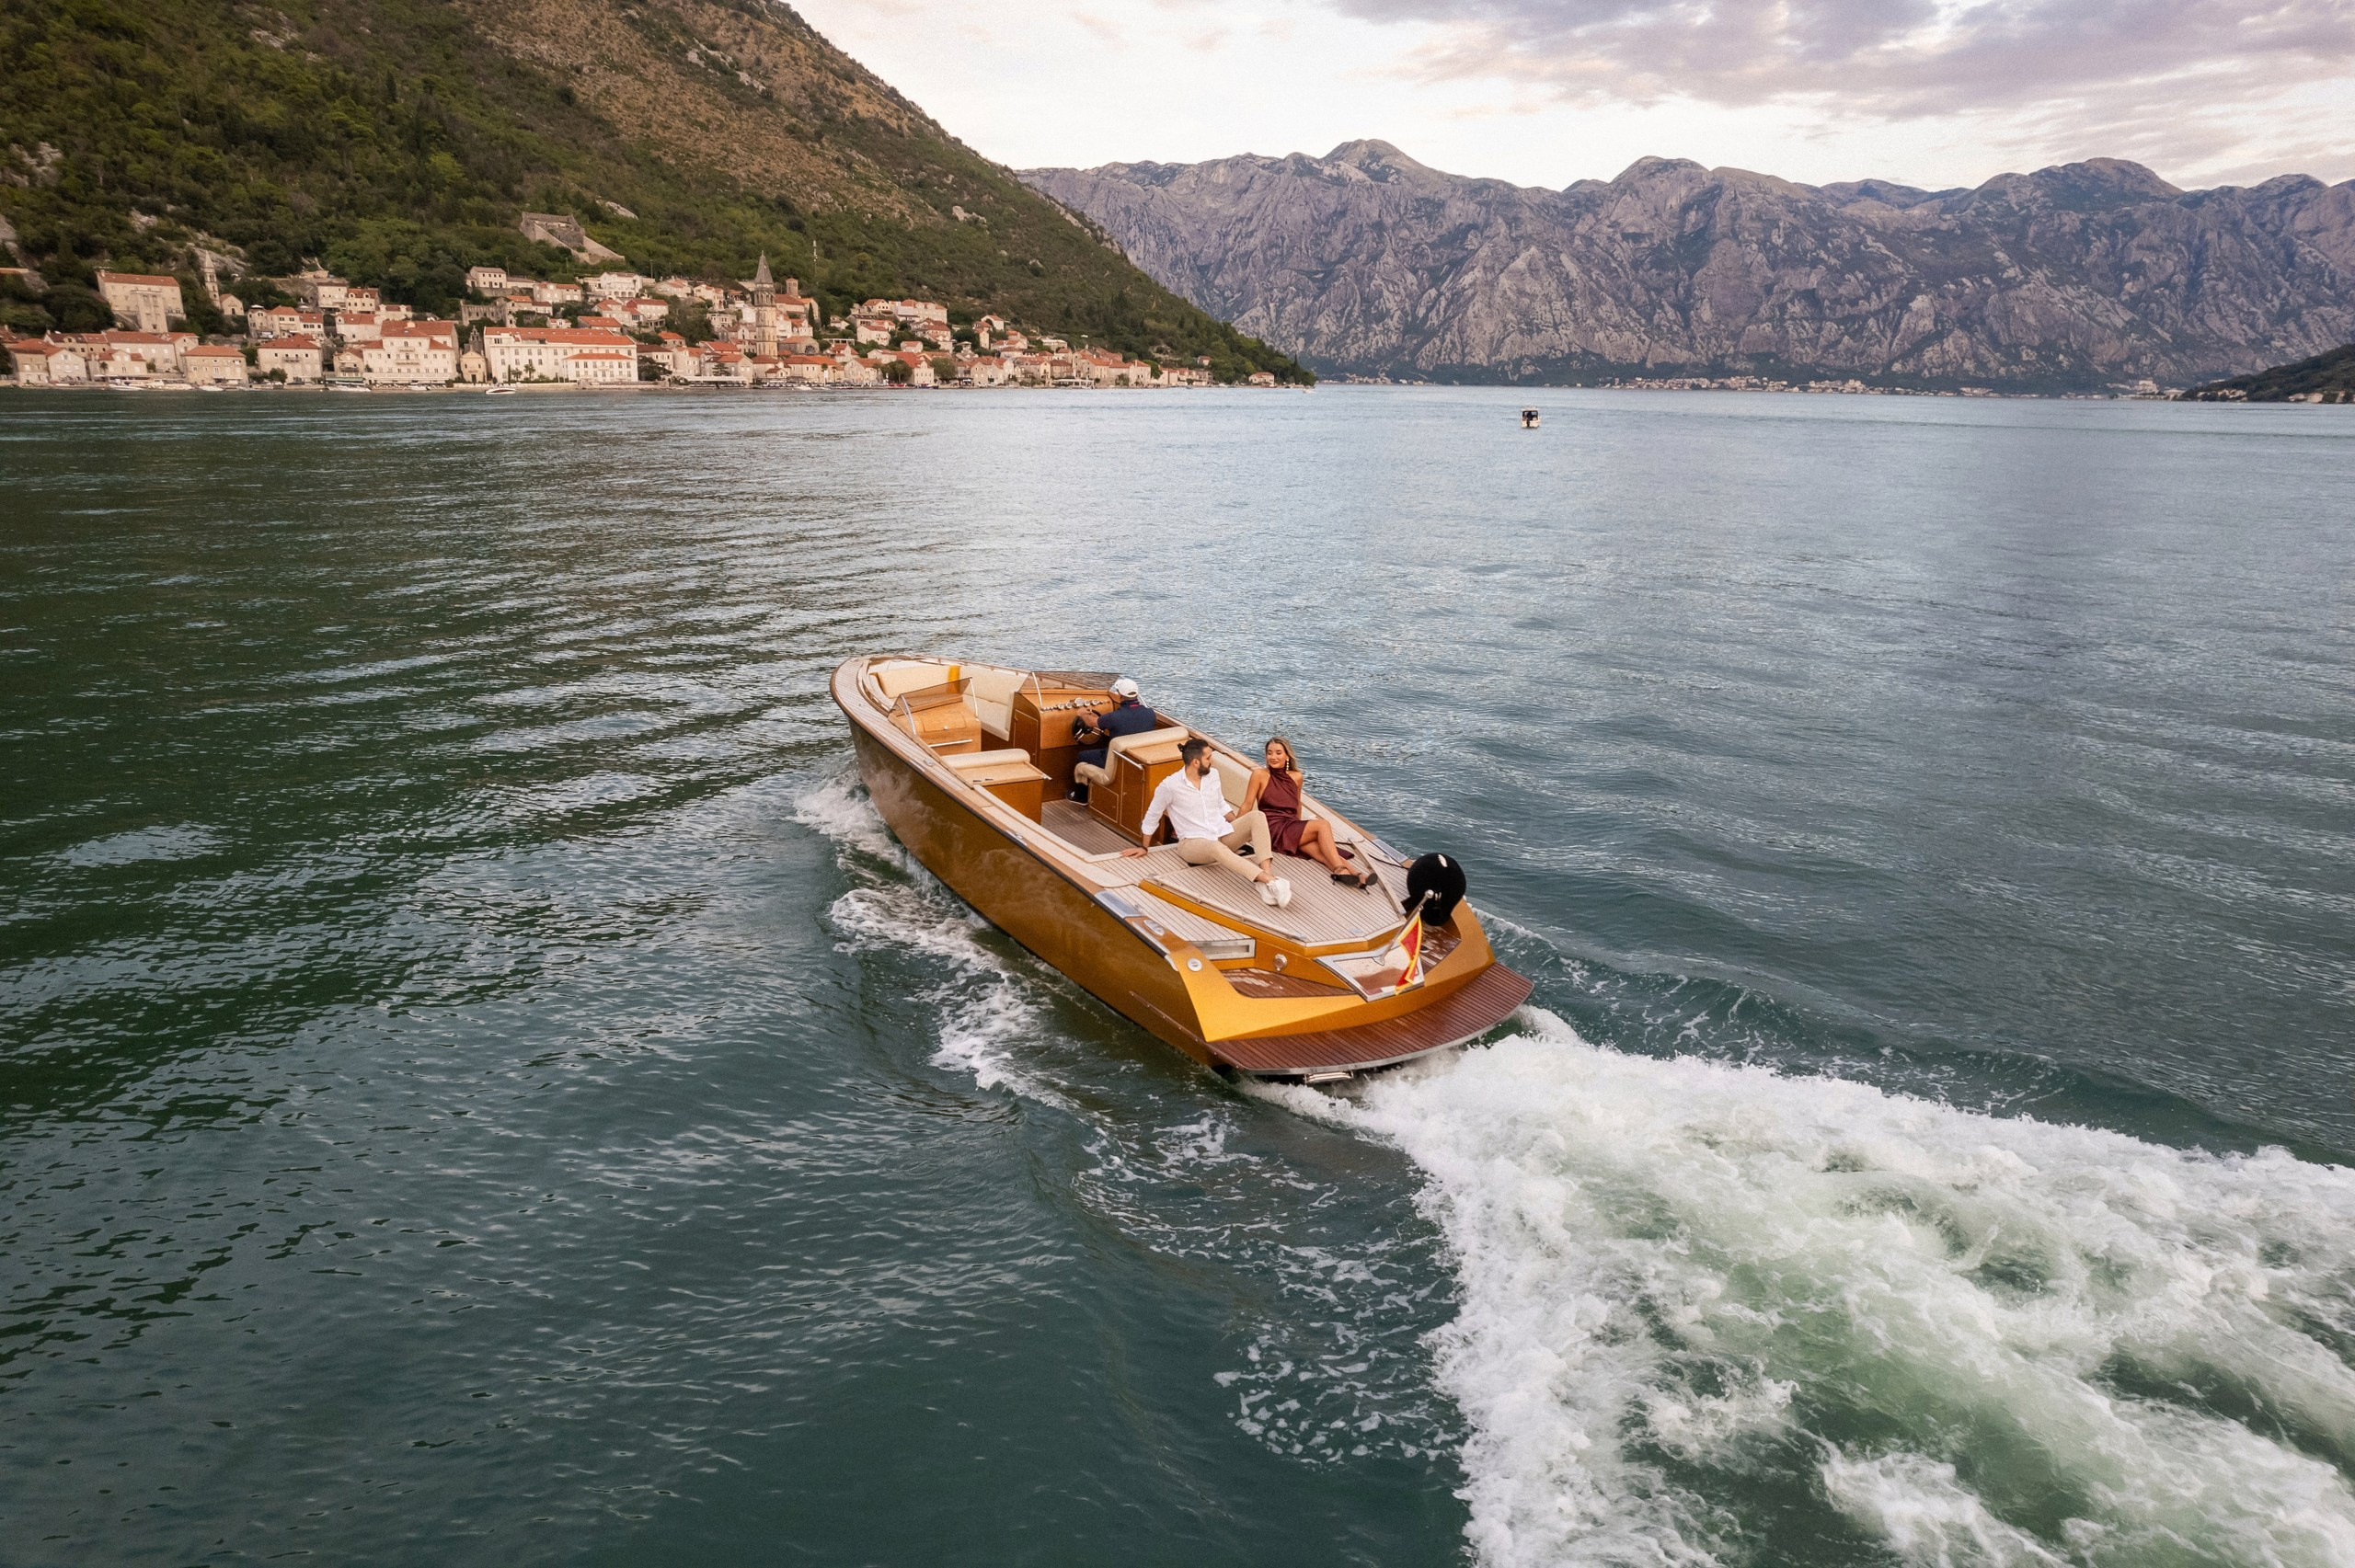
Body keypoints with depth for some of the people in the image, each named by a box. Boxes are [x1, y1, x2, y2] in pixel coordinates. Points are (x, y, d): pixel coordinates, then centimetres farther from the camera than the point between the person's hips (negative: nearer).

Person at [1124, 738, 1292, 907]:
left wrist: (1242, 829, 13)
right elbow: (1152, 816, 4)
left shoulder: (1213, 774, 7)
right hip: (1193, 843, -6)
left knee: (1257, 816, -20)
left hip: (1223, 834, 6)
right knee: (1217, 848, -41)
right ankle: (1271, 881, -54)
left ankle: (1267, 877, -40)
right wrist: (1144, 847, 12)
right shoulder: (1170, 785, -10)